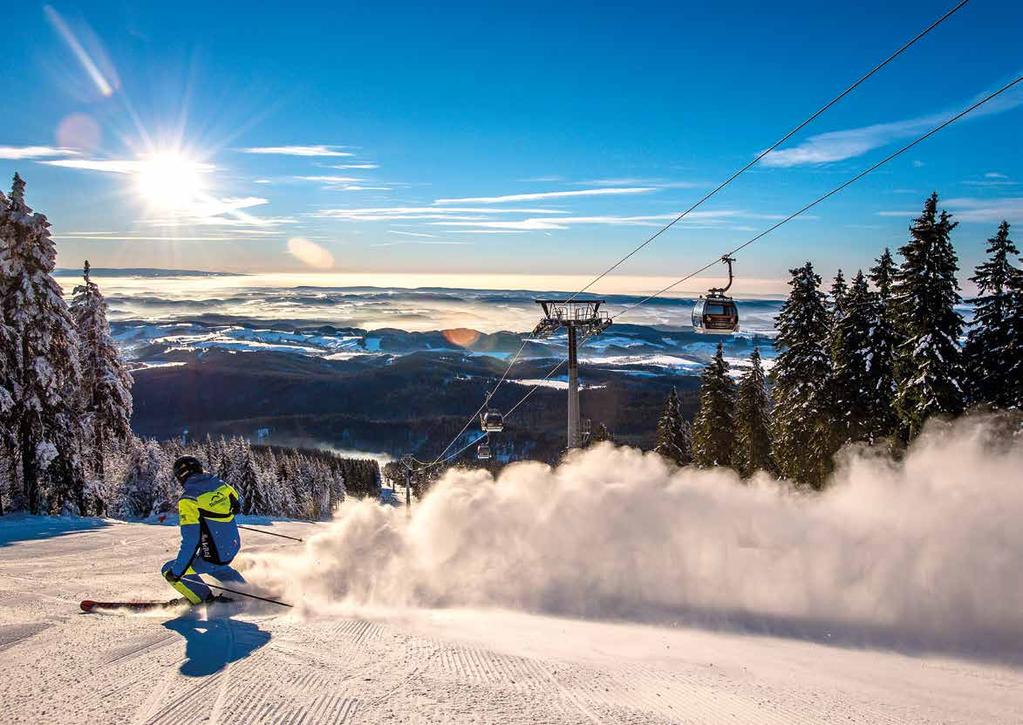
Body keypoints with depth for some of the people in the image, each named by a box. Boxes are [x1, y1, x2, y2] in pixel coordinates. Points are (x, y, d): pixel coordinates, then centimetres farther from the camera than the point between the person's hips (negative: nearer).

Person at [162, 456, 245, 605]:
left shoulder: (188, 499, -18)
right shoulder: (220, 484, -2)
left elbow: (190, 540, -21)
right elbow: (235, 507, 18)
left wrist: (176, 572, -14)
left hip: (214, 557, -7)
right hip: (234, 548, 7)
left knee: (168, 570, 12)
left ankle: (207, 600, 12)